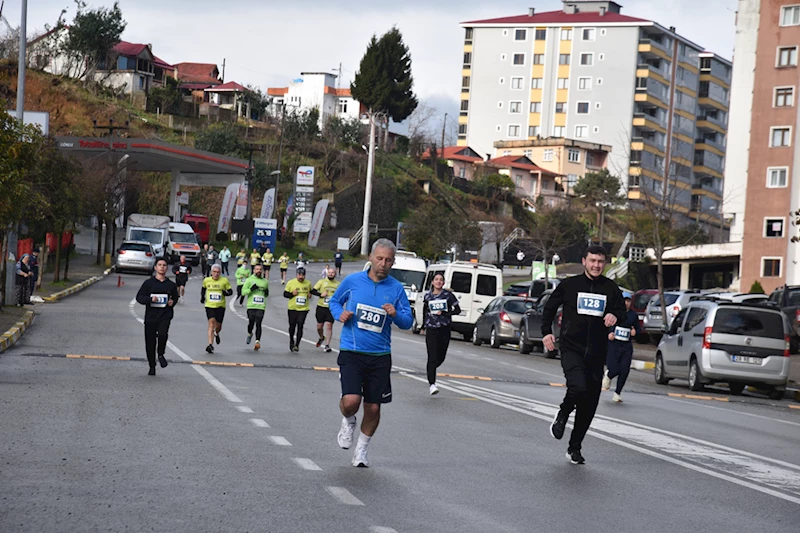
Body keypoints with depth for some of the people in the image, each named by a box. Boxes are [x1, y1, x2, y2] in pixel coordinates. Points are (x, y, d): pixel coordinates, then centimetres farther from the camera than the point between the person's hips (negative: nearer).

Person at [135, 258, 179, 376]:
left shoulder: (171, 285, 9)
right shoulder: (148, 283, 4)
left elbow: (175, 297, 24)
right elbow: (139, 297, 2)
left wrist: (172, 302, 2)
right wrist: (150, 299, -15)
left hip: (165, 316, 0)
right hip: (150, 316, 0)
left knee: (163, 334, -27)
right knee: (150, 343, 4)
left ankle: (161, 354, 3)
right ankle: (152, 367, 21)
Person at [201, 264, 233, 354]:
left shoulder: (224, 281, -2)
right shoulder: (206, 280, 4)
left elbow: (231, 291, 5)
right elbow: (203, 289, 24)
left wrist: (226, 293, -16)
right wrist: (202, 296, 9)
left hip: (220, 306, 0)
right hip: (209, 306, 0)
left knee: (218, 325, 6)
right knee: (211, 323, -16)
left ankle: (216, 334, 45)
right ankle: (210, 345, -20)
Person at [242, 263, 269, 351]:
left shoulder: (265, 282, 15)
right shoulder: (249, 280, 4)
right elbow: (243, 292, -1)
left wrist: (266, 293, 4)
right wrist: (251, 289, -16)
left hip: (261, 306, 2)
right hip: (251, 306, -1)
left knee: (258, 324, -7)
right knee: (251, 323, -1)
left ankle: (257, 342, -11)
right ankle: (249, 334, 31)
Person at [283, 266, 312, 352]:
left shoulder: (308, 283, 5)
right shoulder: (291, 283, -3)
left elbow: (311, 291, 22)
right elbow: (285, 294, 1)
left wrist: (310, 294, -1)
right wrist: (292, 294, -17)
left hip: (303, 309, 0)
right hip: (292, 308, 0)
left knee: (300, 326, -9)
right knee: (292, 326, 9)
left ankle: (297, 345, -5)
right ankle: (291, 341, 35)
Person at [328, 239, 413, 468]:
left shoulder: (396, 289, 2)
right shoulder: (352, 281, 0)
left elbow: (408, 322, 6)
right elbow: (334, 301, 17)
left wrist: (396, 315, -16)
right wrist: (340, 314, -5)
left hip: (380, 356, 2)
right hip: (351, 352, -2)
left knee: (373, 408, 5)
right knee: (351, 401, -19)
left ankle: (361, 450, 28)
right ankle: (348, 422, 18)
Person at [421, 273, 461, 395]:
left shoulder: (448, 295, -1)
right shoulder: (427, 296, 4)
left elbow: (457, 310, -2)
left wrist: (444, 313, -15)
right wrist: (424, 325, 21)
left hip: (444, 330, 1)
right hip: (431, 330, -1)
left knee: (441, 357, 9)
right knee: (432, 357, -11)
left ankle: (431, 370, 41)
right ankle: (432, 384, -12)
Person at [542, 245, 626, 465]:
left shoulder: (610, 288, 6)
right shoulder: (569, 285, 2)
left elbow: (622, 311, 12)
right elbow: (549, 307, 13)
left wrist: (614, 316, -11)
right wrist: (546, 332, 2)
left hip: (596, 353, 3)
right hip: (571, 348, -3)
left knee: (589, 405, 5)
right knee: (578, 387, -27)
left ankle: (574, 447, 19)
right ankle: (562, 415, 6)